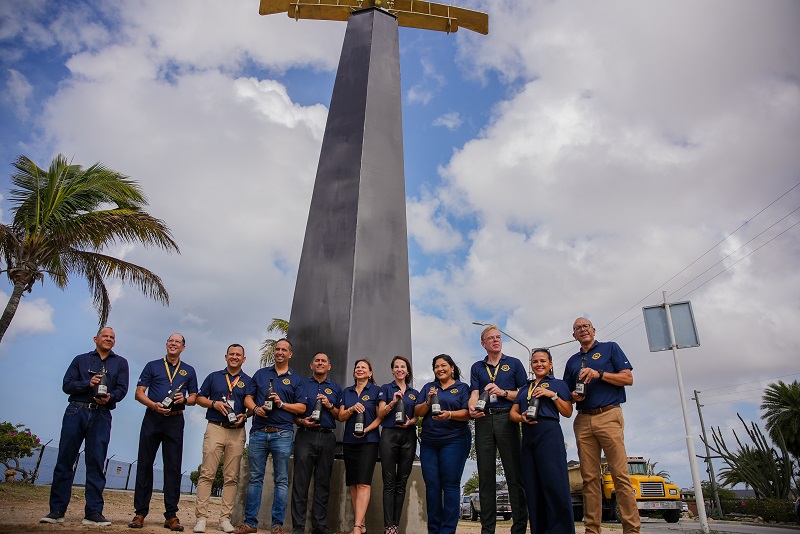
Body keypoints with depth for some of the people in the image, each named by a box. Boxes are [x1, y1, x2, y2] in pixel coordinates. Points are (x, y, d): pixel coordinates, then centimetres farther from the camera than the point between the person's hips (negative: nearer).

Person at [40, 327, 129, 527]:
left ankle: (93, 513, 2)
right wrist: (88, 384, -13)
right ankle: (57, 510, 8)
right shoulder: (80, 360, 14)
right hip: (76, 411, 1)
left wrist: (110, 398, -17)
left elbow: (122, 389, 4)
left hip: (101, 416, 0)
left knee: (96, 463, -1)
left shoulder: (120, 363, 14)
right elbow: (67, 385, 5)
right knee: (65, 460, 0)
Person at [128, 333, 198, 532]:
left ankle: (171, 515, 4)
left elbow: (194, 397, 15)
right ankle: (140, 513, 10)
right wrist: (154, 405, -14)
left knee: (173, 467, 0)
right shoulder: (152, 366, 11)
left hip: (175, 421, 0)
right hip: (152, 418, 0)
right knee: (144, 464, 1)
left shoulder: (188, 371, 15)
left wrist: (184, 399, -8)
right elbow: (139, 393, 4)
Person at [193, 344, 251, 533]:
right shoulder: (214, 377, 13)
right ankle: (201, 517, -1)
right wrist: (214, 404, -5)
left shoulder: (248, 381, 12)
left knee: (231, 477, 2)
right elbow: (199, 398, 13)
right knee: (207, 473, -6)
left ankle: (225, 518, 7)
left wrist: (244, 415, -8)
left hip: (237, 432, 0)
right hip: (215, 428, 0)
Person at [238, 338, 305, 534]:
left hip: (282, 433, -2)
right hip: (258, 431, 2)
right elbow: (248, 398, 13)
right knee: (255, 478, 4)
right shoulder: (260, 374, 15)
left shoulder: (296, 379, 9)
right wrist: (255, 408, -8)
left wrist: (282, 404, -11)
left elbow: (302, 407, 3)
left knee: (281, 480, 1)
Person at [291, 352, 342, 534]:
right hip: (305, 435, -2)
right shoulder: (302, 385, 11)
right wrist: (301, 421, -11)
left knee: (323, 483, 5)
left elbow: (340, 416, 12)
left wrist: (329, 405, -5)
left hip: (327, 438, 2)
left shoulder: (336, 388, 15)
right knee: (301, 482, -5)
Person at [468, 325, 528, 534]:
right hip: (483, 420, 2)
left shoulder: (514, 364, 11)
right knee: (485, 476, 4)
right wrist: (472, 408, -18)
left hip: (507, 418, -2)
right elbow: (474, 394, 3)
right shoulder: (477, 367, 16)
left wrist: (502, 392, -10)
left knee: (514, 474, -4)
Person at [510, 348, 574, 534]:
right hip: (527, 436, 5)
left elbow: (568, 412, 5)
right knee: (532, 489, 4)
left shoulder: (558, 384, 12)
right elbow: (513, 412, 17)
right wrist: (521, 418, -5)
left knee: (554, 485, -13)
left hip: (549, 433, -5)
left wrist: (553, 395, -7)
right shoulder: (524, 388, 24)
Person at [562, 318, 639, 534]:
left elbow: (628, 378, 1)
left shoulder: (610, 348, 10)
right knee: (589, 477, 1)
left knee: (620, 474, -9)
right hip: (583, 420, 4)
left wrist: (599, 374, -11)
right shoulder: (572, 361, 21)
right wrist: (573, 396, 1)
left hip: (608, 416, -4)